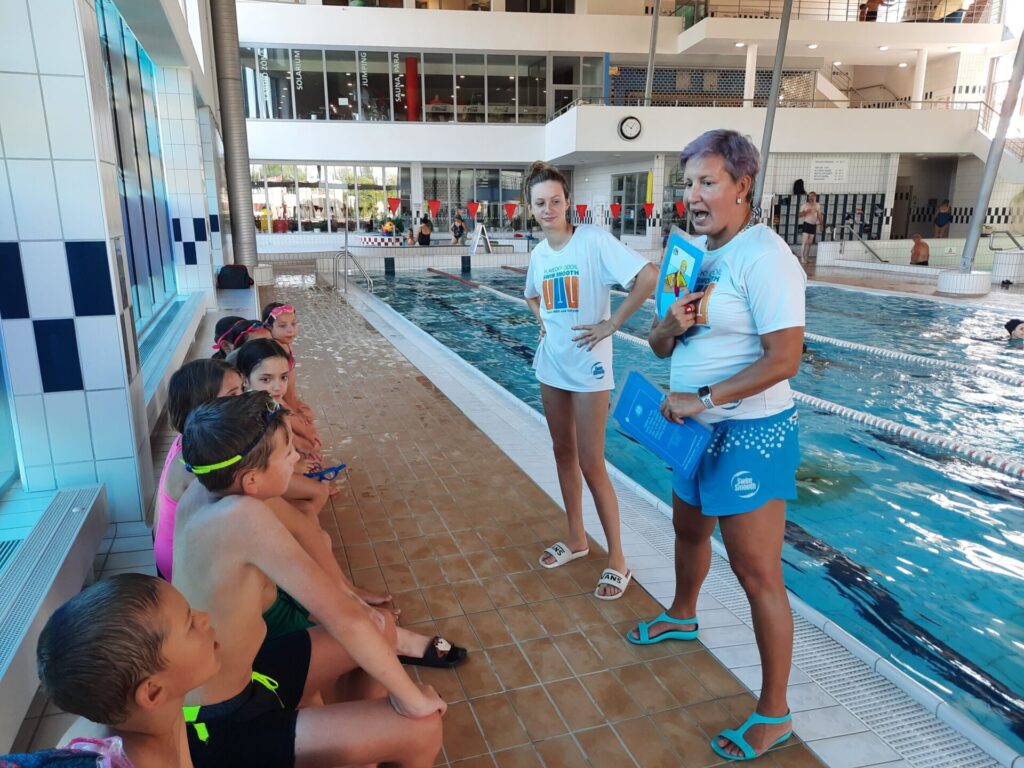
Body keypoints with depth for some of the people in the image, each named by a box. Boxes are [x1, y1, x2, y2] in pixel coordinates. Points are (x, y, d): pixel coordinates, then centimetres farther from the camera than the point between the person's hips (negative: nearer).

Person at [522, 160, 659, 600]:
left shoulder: (593, 239, -14)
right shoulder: (539, 254, 6)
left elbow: (649, 277, -22)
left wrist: (611, 324, -18)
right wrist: (543, 323, 9)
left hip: (587, 368, -7)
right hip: (551, 365, 7)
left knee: (591, 464, -3)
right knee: (563, 453, 15)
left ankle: (617, 559, 13)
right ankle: (576, 538, 32)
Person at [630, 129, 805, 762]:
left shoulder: (763, 256, -18)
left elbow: (784, 360, -24)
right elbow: (659, 346, 8)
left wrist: (701, 398, -22)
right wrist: (671, 323, -14)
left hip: (752, 433, -9)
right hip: (700, 428, 9)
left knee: (757, 574, 1)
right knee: (689, 528, 27)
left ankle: (774, 714, 19)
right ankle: (682, 617, 54)